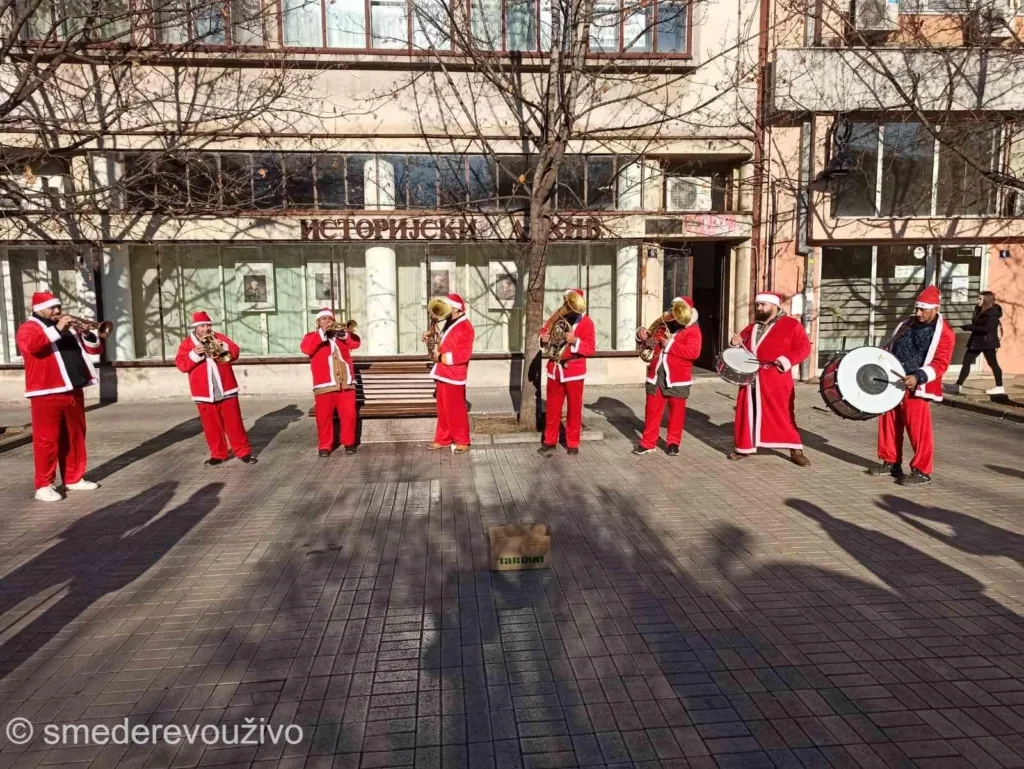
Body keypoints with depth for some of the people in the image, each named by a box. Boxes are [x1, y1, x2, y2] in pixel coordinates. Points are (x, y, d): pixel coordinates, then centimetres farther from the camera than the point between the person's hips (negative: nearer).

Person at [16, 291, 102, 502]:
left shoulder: (69, 328, 20)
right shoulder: (29, 328, 1)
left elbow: (95, 349, 19)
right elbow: (30, 345, -23)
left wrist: (88, 334, 0)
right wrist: (57, 329, -23)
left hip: (73, 392, 6)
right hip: (47, 394, -6)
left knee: (75, 437, 11)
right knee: (47, 440, -5)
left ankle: (74, 478, 21)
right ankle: (43, 485, 0)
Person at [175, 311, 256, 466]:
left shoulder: (219, 338, 7)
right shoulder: (186, 343, 4)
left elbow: (235, 352, 0)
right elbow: (181, 365, -6)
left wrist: (223, 347, -18)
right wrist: (195, 354, -20)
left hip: (226, 389, 0)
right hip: (204, 392, 0)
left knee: (234, 422, 3)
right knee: (211, 425, 6)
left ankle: (243, 451, 8)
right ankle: (218, 454, 17)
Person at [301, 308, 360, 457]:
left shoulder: (341, 334, 21)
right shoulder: (312, 336, 13)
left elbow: (356, 343, 2)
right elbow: (305, 348, -10)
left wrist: (344, 333, -16)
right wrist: (322, 333, -15)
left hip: (346, 383, 2)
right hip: (324, 384, -2)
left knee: (349, 415, 0)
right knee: (324, 417, -1)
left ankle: (349, 442, 12)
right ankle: (325, 445, 8)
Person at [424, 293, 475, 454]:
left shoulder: (465, 328, -16)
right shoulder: (449, 324, 16)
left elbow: (463, 354, -24)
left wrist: (441, 357, -19)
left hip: (453, 376, -9)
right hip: (442, 373, 9)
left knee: (455, 410, -4)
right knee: (443, 409, 14)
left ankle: (462, 442, 6)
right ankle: (443, 439, 22)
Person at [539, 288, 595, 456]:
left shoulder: (586, 322, -8)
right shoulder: (556, 316, 3)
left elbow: (591, 348, -11)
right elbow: (545, 331, 14)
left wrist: (575, 341, -26)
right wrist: (543, 338, -9)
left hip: (574, 371, -4)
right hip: (554, 369, 4)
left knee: (574, 408, 5)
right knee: (552, 408, 10)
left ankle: (573, 443, 15)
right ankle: (550, 441, 21)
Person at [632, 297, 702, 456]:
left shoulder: (692, 330, -4)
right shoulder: (664, 325, 13)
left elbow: (694, 352, -18)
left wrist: (671, 345, -19)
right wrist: (642, 335, 1)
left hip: (677, 378, -4)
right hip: (656, 375, 4)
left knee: (676, 412, 6)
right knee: (652, 410, 5)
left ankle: (673, 442, 19)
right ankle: (648, 443, 12)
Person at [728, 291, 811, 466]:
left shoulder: (791, 324, 0)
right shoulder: (752, 327, 19)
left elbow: (803, 347, -6)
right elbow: (742, 350, 26)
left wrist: (788, 359, -22)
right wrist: (736, 343, 2)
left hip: (775, 380, -5)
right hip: (750, 379, 5)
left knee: (782, 414, -5)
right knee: (747, 414, 7)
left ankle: (796, 451, 4)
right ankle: (745, 447, 18)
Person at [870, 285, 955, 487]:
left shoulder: (944, 333, -7)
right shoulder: (905, 325, 13)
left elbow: (940, 363, -14)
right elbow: (890, 347, 25)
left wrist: (918, 377, -27)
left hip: (917, 389, -7)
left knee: (918, 430, -5)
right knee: (889, 424, 12)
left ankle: (922, 471, 4)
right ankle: (891, 463, 25)